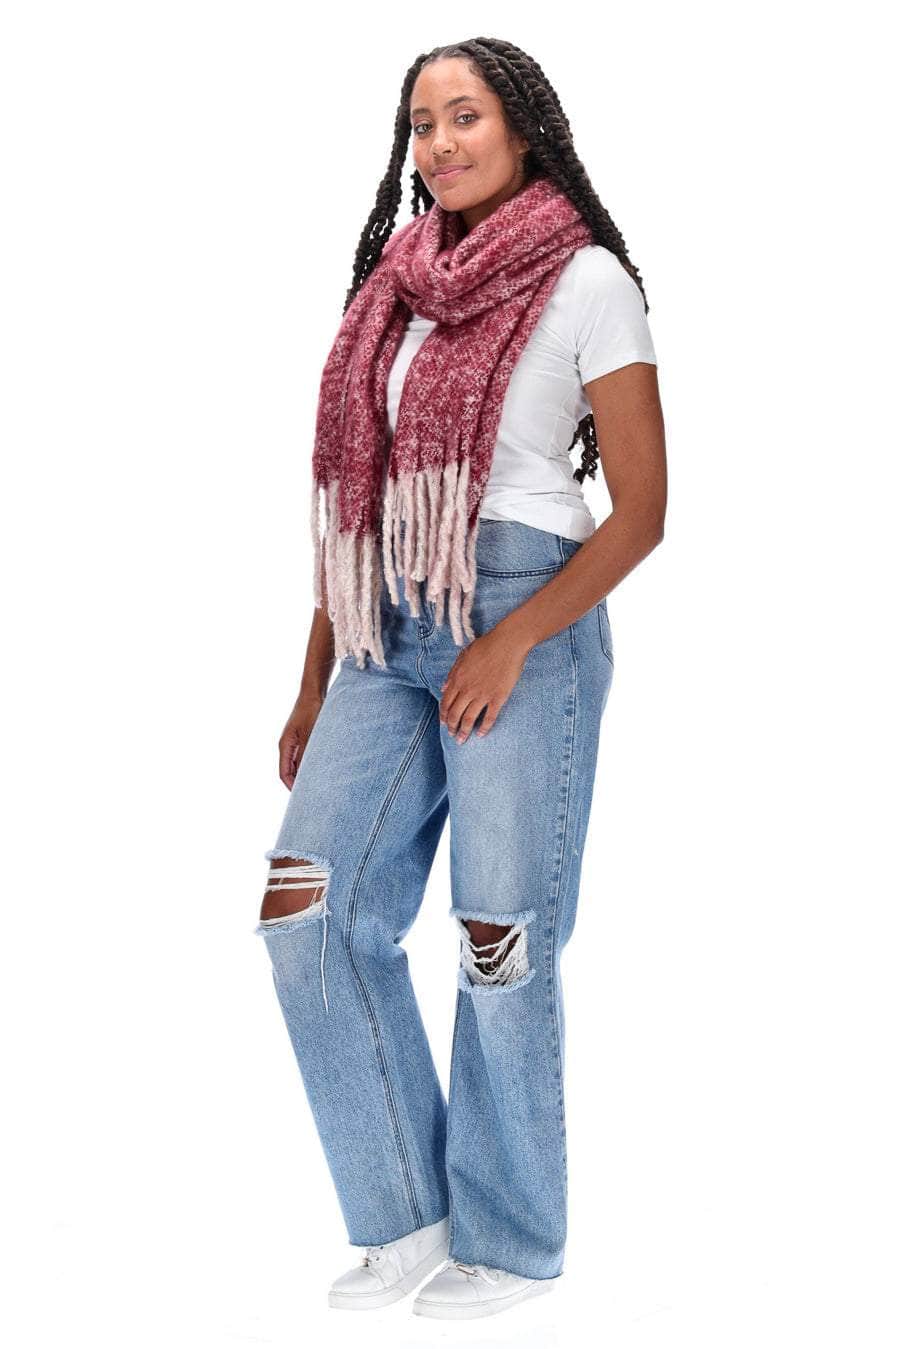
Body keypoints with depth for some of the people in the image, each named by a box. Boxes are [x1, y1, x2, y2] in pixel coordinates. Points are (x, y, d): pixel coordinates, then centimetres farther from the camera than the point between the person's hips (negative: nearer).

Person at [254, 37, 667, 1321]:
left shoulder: (583, 279, -2)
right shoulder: (400, 279, 14)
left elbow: (641, 508, -5)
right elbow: (356, 497, 15)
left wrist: (511, 642, -15)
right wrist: (316, 687, 12)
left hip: (526, 621, -6)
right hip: (393, 628, 6)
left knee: (503, 943, 0)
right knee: (306, 909, -3)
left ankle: (512, 1243, 18)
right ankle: (407, 1214, 11)